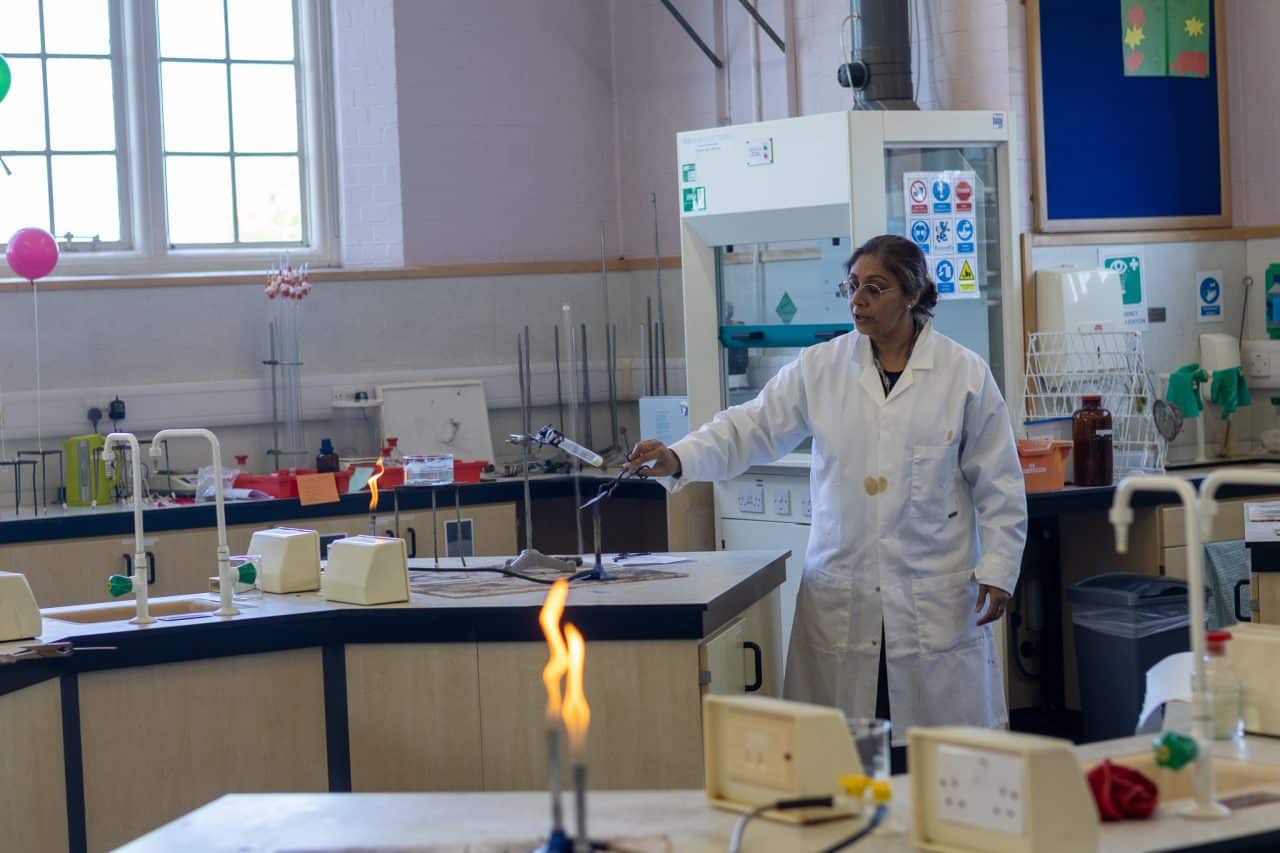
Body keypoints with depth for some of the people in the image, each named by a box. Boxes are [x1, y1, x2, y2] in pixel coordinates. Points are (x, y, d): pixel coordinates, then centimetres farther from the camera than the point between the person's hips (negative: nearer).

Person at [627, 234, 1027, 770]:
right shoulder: (821, 368, 6)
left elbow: (999, 484, 4)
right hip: (843, 595, 2)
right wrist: (678, 459, -15)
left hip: (935, 595, -1)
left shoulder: (964, 374, 2)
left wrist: (997, 570, -2)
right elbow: (751, 428, 1)